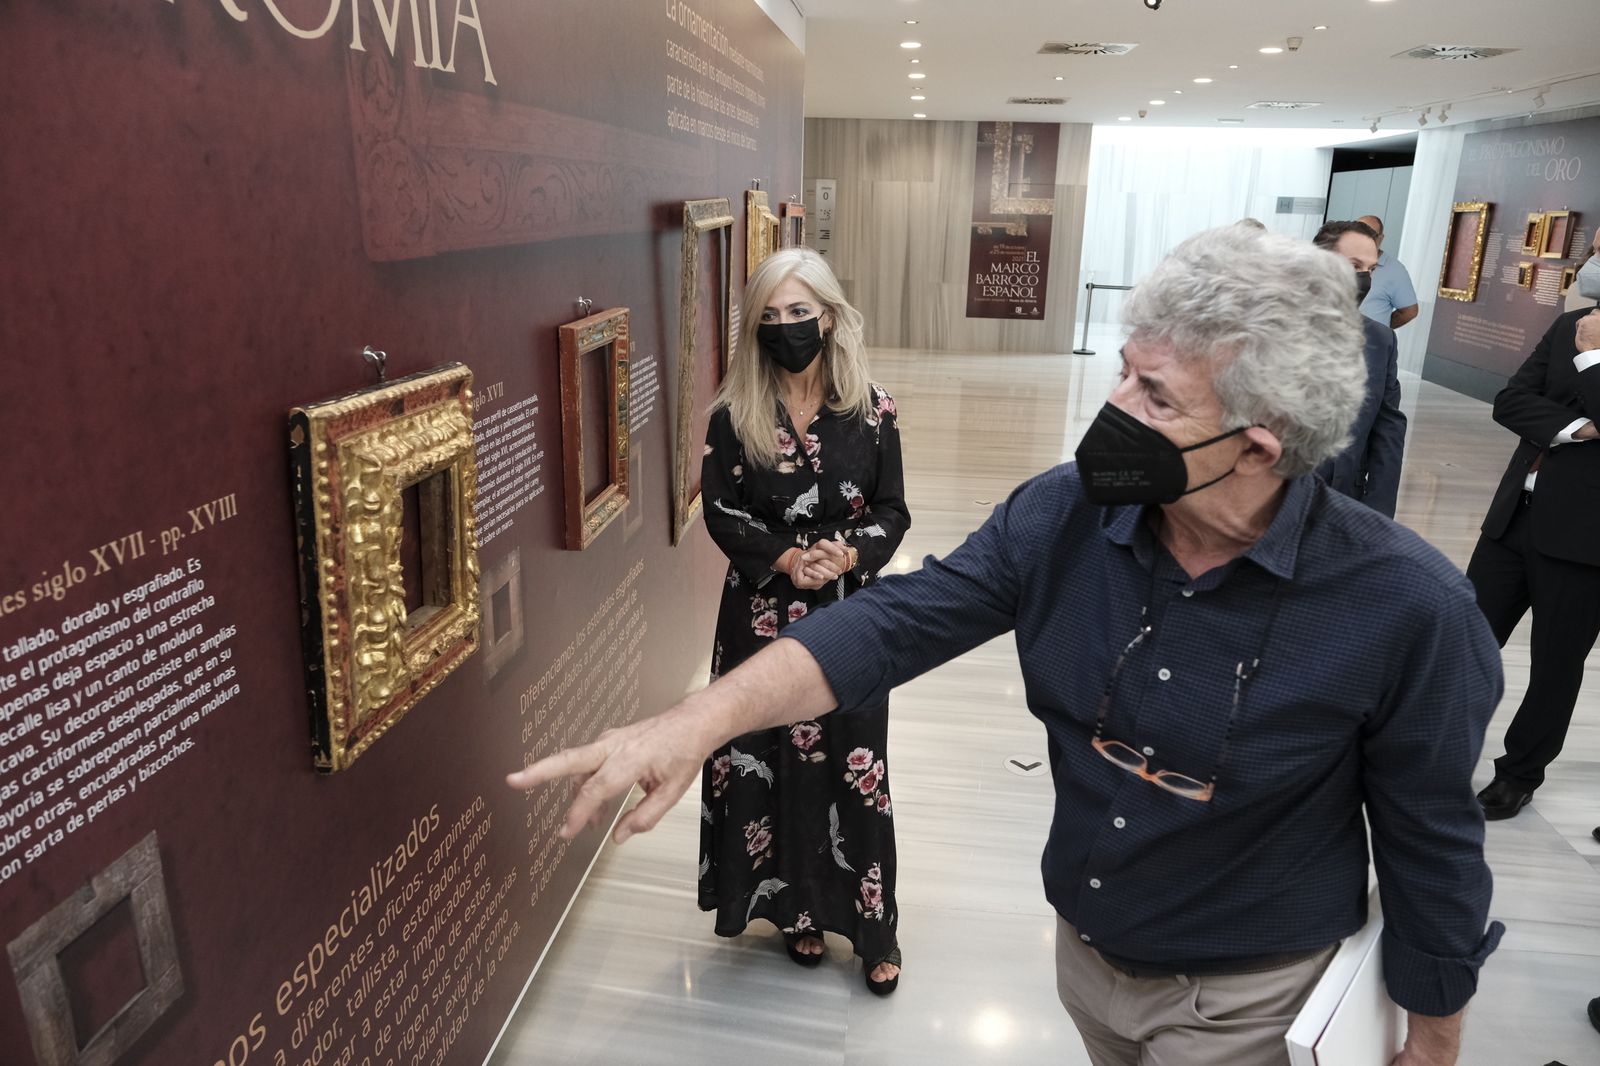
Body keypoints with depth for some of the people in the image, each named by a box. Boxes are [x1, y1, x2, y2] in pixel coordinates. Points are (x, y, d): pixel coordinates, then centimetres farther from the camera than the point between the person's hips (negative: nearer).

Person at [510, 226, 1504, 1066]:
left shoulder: (1404, 607, -27)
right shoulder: (1063, 515, -18)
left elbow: (1432, 842, -14)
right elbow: (895, 622, -22)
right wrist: (701, 719, -35)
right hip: (1085, 949, 4)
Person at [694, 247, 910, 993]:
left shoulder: (870, 407, -3)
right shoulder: (736, 414, -3)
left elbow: (892, 511, 0)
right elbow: (720, 512, -4)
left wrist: (849, 556, -19)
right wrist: (786, 559, -18)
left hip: (851, 614, 0)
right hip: (763, 614, 1)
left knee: (854, 766, 6)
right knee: (773, 763, 8)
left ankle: (872, 924, 23)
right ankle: (797, 909, 30)